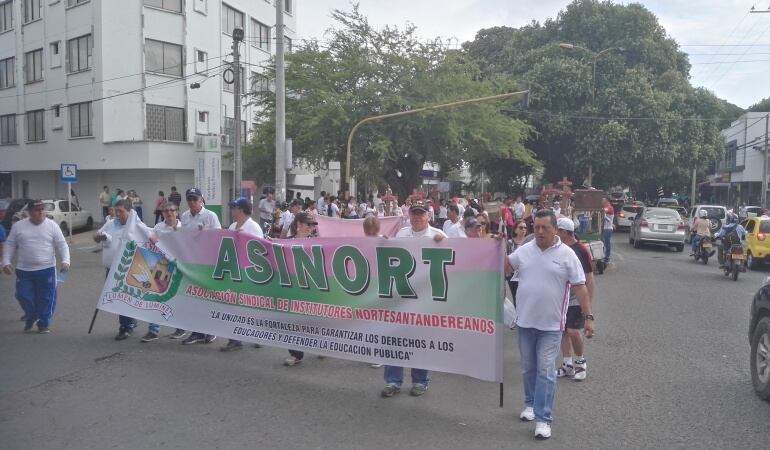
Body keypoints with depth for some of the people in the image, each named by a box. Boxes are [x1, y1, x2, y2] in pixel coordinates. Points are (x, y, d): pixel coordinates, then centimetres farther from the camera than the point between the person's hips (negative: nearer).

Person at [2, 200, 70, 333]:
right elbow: (9, 245, 7)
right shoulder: (18, 226, 2)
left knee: (46, 298, 2)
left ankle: (44, 323, 18)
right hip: (24, 270, 1)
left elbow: (62, 245, -2)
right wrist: (6, 262, -3)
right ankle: (30, 317, 34)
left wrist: (65, 260, -15)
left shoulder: (52, 225, -2)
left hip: (47, 269, -1)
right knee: (24, 297, 6)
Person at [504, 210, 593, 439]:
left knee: (545, 372, -2)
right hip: (525, 320, 3)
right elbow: (505, 265, 17)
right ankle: (530, 403, 36)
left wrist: (588, 317, -11)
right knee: (528, 368, 17)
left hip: (551, 324, -3)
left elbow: (580, 287, -7)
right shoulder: (524, 250, 1)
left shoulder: (566, 254, -8)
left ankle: (543, 418, 5)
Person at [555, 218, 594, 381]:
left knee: (573, 331, -8)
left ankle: (580, 362, 16)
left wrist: (589, 302, -13)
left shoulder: (581, 250, -12)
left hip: (576, 299, -5)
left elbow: (589, 278, -10)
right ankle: (567, 365, 20)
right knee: (563, 331, 8)